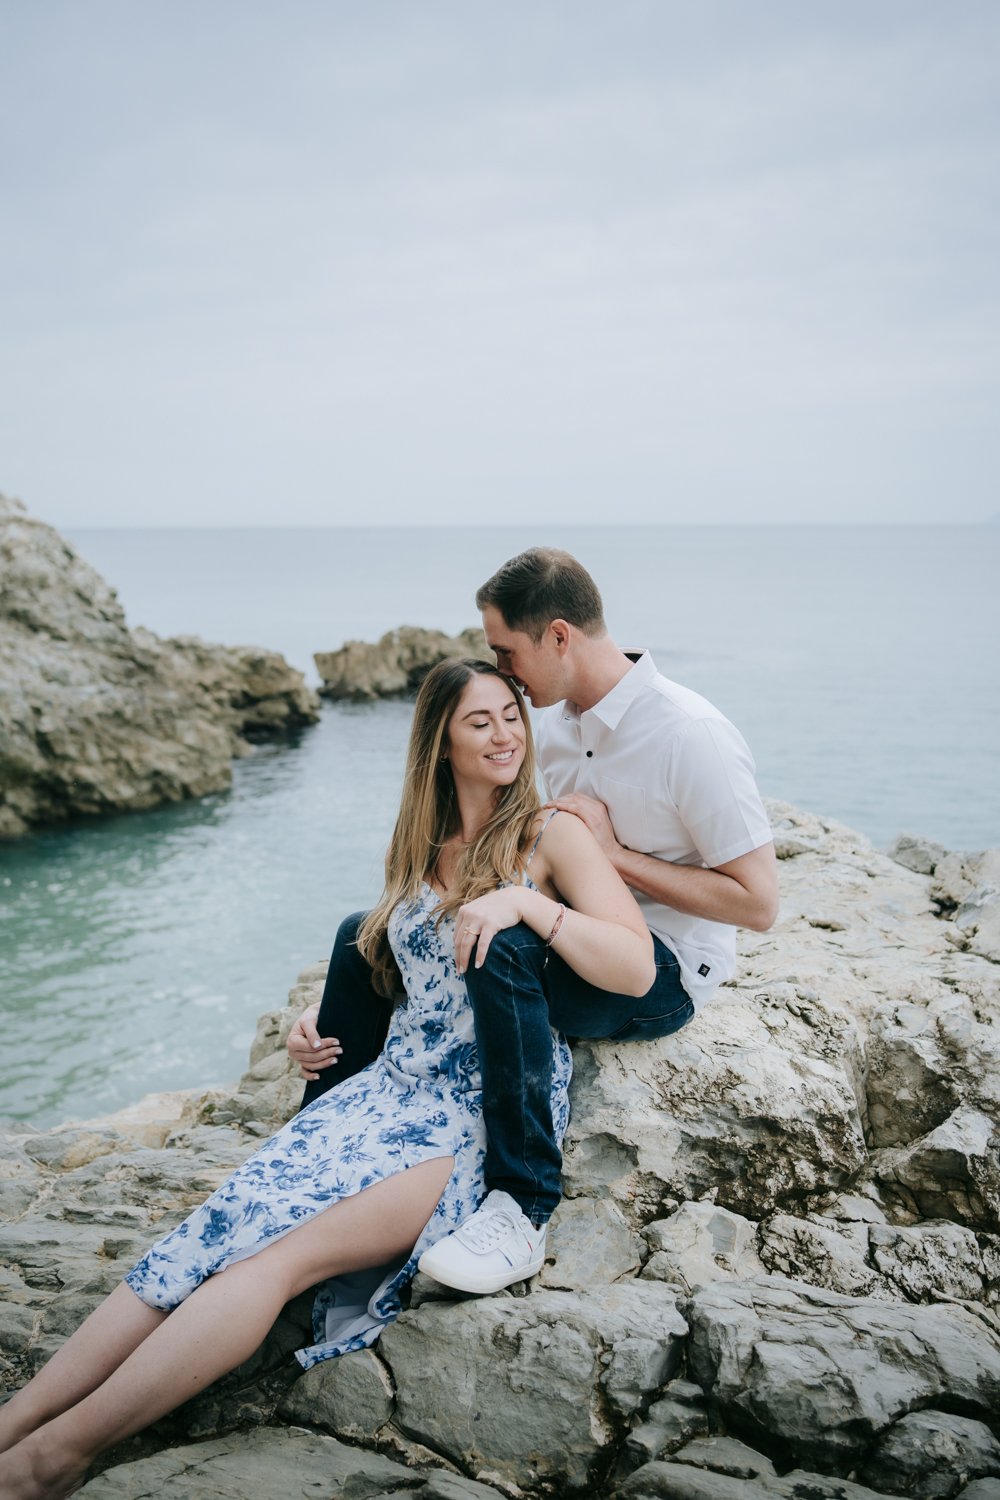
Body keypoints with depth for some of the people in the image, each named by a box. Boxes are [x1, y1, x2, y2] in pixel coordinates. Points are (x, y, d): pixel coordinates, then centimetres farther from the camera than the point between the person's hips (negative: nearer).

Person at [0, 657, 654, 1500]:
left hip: (491, 1112, -5)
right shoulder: (418, 849, 16)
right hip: (394, 1081, 5)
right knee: (230, 1220, -18)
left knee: (287, 1249, -25)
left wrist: (524, 900, -23)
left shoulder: (551, 834, -1)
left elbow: (636, 970, -12)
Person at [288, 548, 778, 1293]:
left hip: (665, 973, -8)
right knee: (367, 932, 2)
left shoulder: (691, 735, -20)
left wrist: (617, 853, -20)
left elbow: (758, 903, -19)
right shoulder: (559, 716, 5)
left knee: (498, 944, -37)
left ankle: (523, 1207, -26)